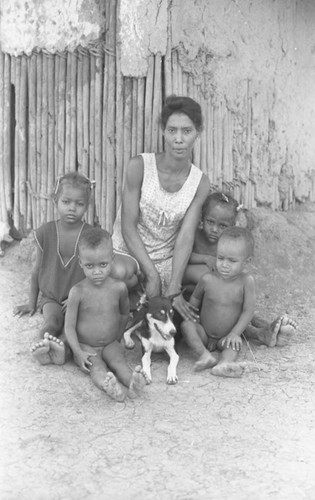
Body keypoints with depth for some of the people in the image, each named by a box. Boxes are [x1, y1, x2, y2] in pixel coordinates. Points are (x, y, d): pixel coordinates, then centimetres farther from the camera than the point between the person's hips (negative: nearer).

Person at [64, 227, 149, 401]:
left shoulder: (119, 288, -5)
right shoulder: (78, 292, -12)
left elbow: (124, 313, 15)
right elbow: (69, 326, -8)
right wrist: (78, 352, -18)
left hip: (110, 344, 3)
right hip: (86, 347, -2)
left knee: (117, 360, -27)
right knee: (96, 367, -30)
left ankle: (132, 382, -54)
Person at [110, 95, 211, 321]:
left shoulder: (201, 183, -9)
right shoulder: (140, 166, -18)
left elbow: (186, 237, -14)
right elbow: (128, 226, -18)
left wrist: (174, 288, -26)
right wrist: (152, 275, -22)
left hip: (166, 259, 4)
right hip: (128, 251, -3)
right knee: (120, 272, -38)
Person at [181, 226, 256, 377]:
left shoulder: (246, 281, -14)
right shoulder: (208, 279, -10)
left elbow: (248, 310, -12)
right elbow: (195, 298, 10)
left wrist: (235, 333, -18)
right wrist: (192, 318, 1)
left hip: (227, 337, -2)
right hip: (204, 333, 2)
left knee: (234, 345, -33)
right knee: (186, 325, -25)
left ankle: (224, 363, -60)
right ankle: (205, 355, -42)